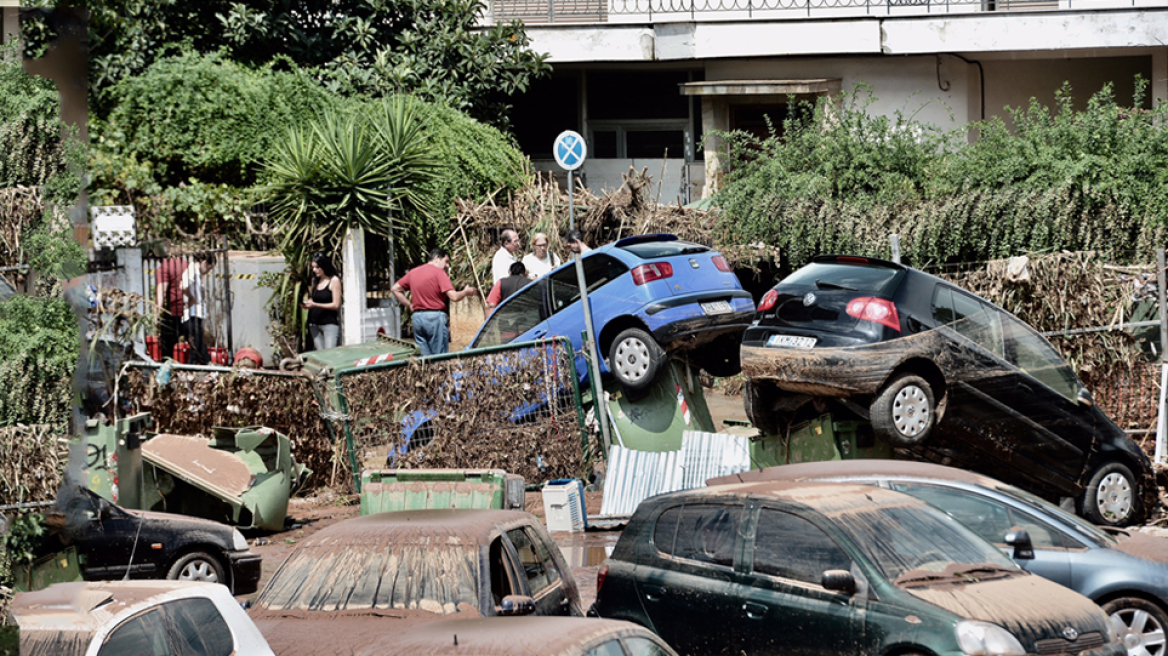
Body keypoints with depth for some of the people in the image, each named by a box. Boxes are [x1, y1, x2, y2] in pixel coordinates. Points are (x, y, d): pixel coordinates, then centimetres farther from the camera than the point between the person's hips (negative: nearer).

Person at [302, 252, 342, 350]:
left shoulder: (334, 280, -4)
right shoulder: (315, 281, 13)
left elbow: (336, 305, -9)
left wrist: (315, 305, -16)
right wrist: (307, 304, 0)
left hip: (329, 323, -6)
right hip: (314, 324, 6)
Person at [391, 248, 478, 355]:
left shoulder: (413, 272, 13)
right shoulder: (439, 272, -7)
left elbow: (395, 289, 19)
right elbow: (454, 297, -15)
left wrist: (409, 305, 15)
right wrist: (466, 292, 5)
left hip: (417, 317, 6)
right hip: (436, 317, -6)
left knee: (424, 357, 8)